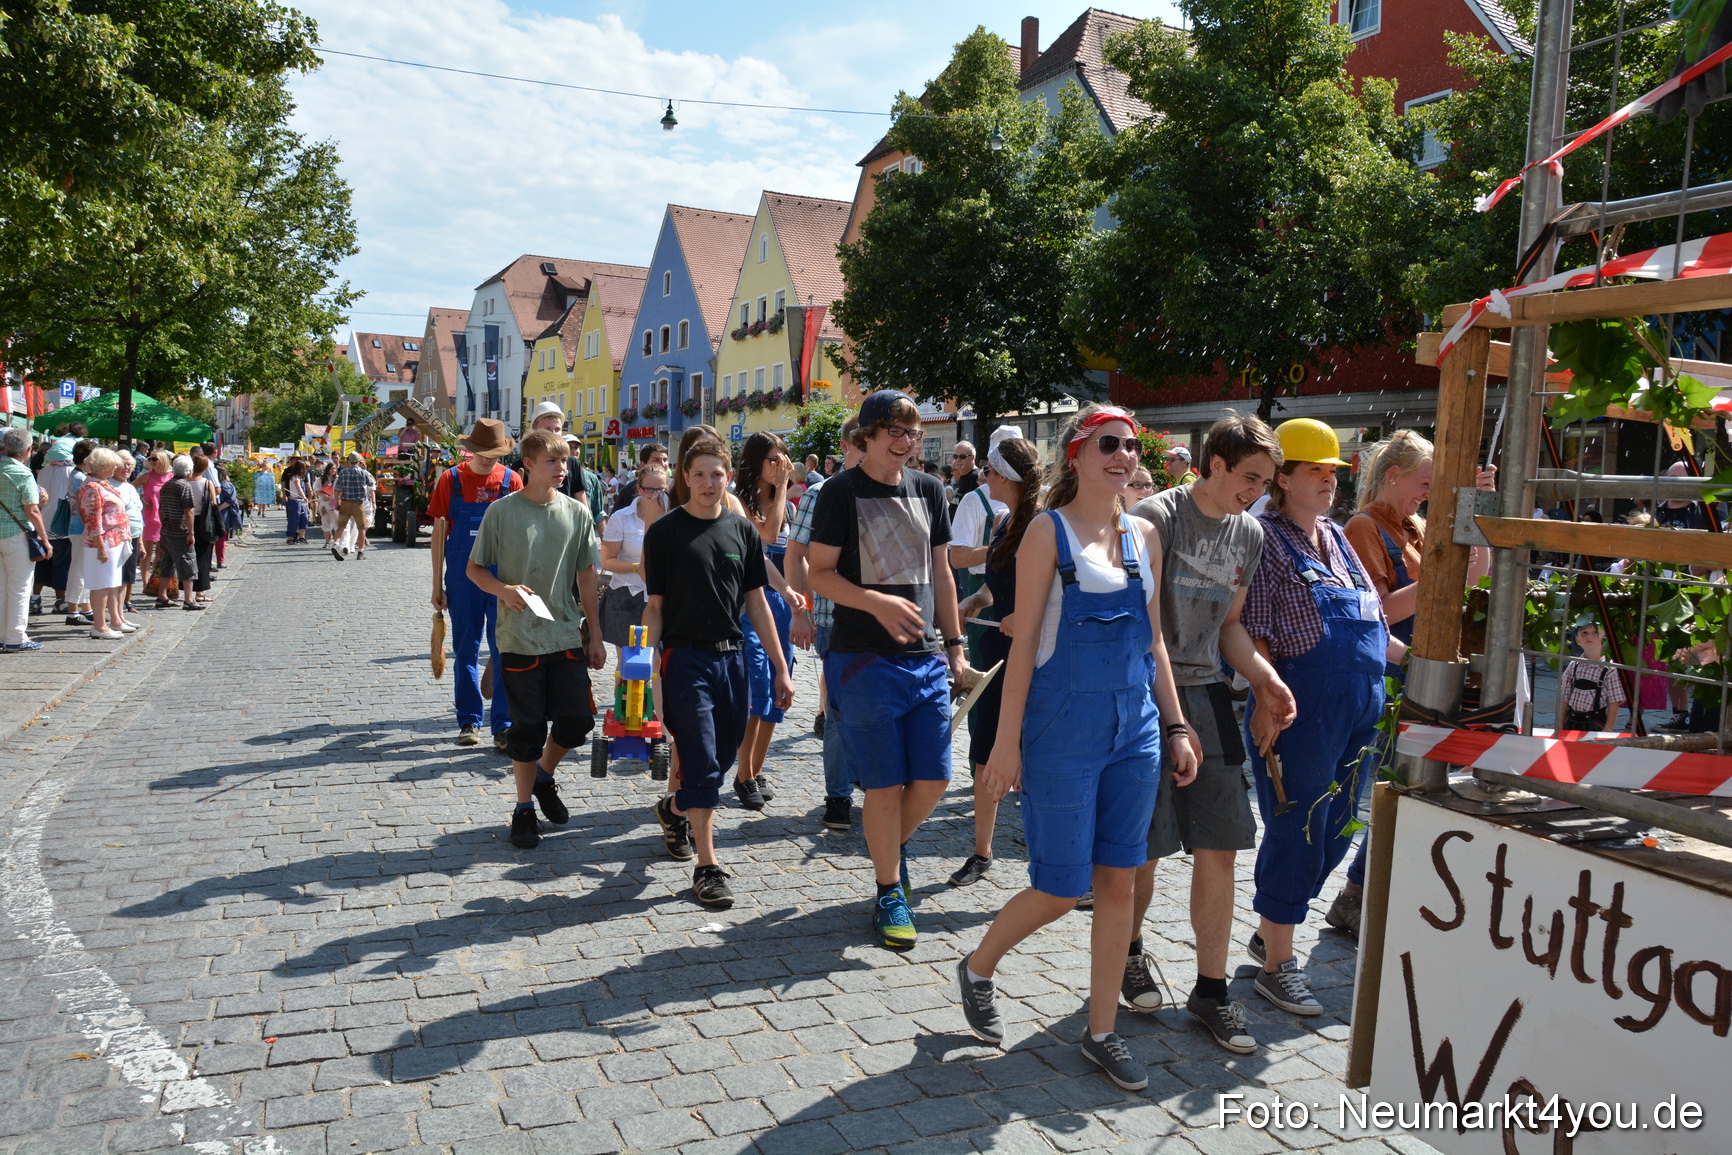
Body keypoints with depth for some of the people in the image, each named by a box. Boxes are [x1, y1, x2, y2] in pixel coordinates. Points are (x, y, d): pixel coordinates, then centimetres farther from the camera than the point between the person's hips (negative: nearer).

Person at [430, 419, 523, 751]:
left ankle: (504, 725, 3)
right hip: (462, 578, 1)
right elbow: (439, 533, 4)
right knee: (465, 652, 9)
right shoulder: (451, 480, 1)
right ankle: (469, 722, 19)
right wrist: (437, 585, 2)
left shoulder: (511, 481, 0)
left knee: (505, 652, -2)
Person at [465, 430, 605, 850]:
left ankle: (544, 775, 31)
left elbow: (587, 578, 8)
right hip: (520, 638, -3)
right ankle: (525, 807, 22)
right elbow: (474, 569, 3)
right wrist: (503, 590, -18)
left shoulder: (577, 513, 3)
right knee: (528, 727, 3)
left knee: (578, 719, 2)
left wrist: (595, 635, 8)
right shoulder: (501, 511, -4)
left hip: (567, 637, 3)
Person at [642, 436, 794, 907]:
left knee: (724, 756, 12)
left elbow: (756, 603, 11)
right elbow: (656, 607, -1)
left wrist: (780, 668, 9)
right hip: (685, 657, -4)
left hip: (732, 656, 4)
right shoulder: (665, 532, -2)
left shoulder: (742, 530, 8)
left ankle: (673, 808, 41)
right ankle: (707, 866, 3)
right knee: (702, 762, -5)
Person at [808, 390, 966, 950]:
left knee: (933, 779, 5)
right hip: (864, 659, -5)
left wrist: (954, 643, 13)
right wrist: (876, 601, -22)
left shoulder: (928, 489, 11)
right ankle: (890, 893, 18)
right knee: (885, 783, 0)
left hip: (926, 657, 5)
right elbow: (820, 573, -6)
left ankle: (893, 845, 35)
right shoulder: (842, 492, -4)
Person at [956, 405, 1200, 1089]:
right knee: (1061, 888, 0)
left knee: (1118, 882, 10)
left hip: (1136, 725, 6)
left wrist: (1177, 727, 10)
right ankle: (977, 969, 28)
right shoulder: (1050, 531, -7)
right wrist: (1006, 743, -11)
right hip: (1063, 725, -5)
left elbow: (1153, 639, 14)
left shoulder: (1144, 535, 10)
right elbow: (1025, 639, -9)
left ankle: (1102, 1033, 24)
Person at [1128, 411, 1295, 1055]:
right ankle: (1129, 953, 30)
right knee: (1143, 848, 3)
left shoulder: (1249, 534, 11)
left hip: (1207, 696, 6)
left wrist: (1265, 678, 1)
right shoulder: (1157, 517, -11)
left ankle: (1211, 990, 17)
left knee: (1220, 848, 4)